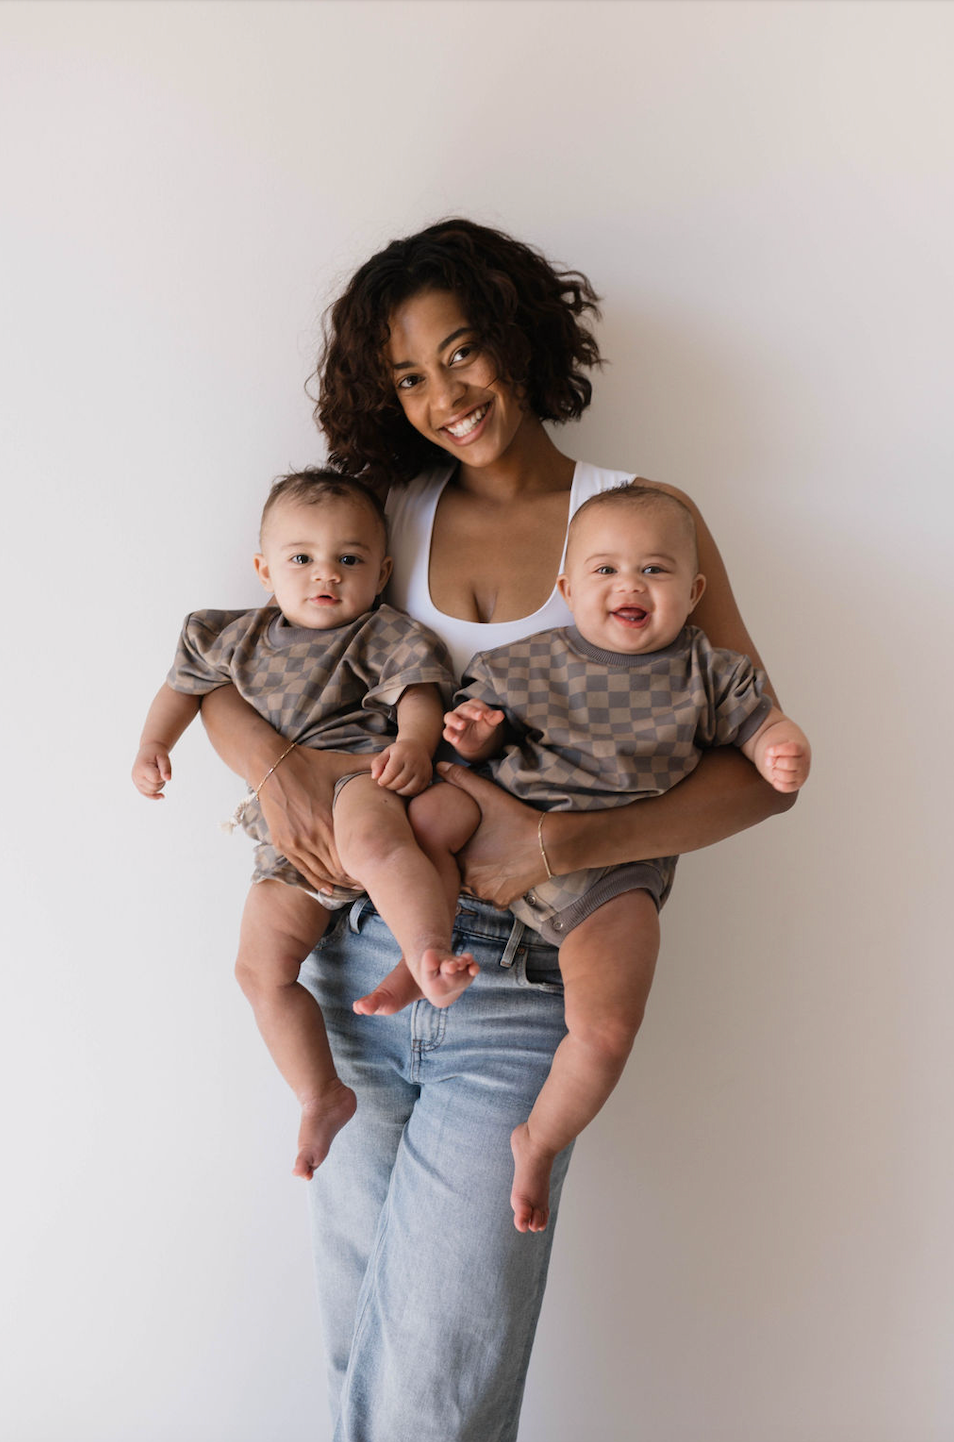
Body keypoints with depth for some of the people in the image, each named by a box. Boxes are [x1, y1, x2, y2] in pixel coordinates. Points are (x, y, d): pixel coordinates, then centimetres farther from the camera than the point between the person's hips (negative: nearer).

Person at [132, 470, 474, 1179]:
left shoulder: (382, 635, 3)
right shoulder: (241, 638, 19)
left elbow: (419, 694, -10)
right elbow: (187, 682, 31)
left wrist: (413, 742, -31)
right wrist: (154, 743, 16)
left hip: (357, 774, -6)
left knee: (371, 837, -44)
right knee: (262, 967, 0)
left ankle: (431, 958, -58)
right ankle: (324, 1097, 12)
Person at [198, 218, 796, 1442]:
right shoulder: (388, 515, 9)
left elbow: (764, 766, -6)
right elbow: (220, 674, 10)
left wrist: (559, 844, -21)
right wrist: (277, 768, -13)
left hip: (519, 987, -3)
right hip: (356, 960, 4)